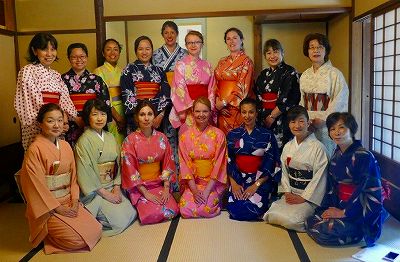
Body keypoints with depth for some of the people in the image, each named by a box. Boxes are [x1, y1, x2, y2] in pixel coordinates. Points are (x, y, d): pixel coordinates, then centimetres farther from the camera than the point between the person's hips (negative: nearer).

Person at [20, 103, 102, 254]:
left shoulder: (66, 146, 7)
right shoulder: (35, 149, -14)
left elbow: (73, 175, 9)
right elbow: (36, 185, -15)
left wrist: (74, 201, -4)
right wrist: (57, 208, -14)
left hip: (68, 202, 6)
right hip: (47, 206, -6)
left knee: (95, 230, -6)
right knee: (78, 239, -16)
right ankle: (45, 234, 12)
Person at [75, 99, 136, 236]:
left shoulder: (110, 137, 9)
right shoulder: (84, 140, -12)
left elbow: (118, 163, 8)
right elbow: (86, 173, -16)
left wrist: (117, 188, -6)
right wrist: (106, 194, -16)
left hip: (112, 187, 7)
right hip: (93, 191, -6)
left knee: (131, 214, -5)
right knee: (120, 220, -14)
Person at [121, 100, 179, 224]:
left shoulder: (161, 138, 1)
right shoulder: (130, 140, -10)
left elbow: (168, 164, 3)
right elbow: (130, 170, -11)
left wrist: (166, 188, -8)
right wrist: (146, 193, -15)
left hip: (159, 184, 3)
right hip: (139, 187, -3)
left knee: (172, 211, -17)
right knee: (152, 214, -23)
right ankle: (140, 205, 10)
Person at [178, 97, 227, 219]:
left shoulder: (218, 135, -5)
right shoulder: (185, 136, 0)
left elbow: (219, 164, -8)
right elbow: (185, 165, -2)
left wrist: (207, 190, -15)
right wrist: (194, 190, -12)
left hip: (213, 182, -1)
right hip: (193, 182, 2)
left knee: (206, 209, -23)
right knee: (185, 209, -20)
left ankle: (215, 199, 10)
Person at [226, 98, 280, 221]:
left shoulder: (267, 135, 0)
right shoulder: (233, 135, 7)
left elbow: (270, 164, -5)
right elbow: (228, 161, 4)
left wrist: (256, 185, -14)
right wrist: (233, 183, -9)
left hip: (261, 180, -2)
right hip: (238, 179, 2)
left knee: (252, 208, -24)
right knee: (234, 208, -22)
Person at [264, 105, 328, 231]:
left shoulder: (318, 147, -12)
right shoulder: (287, 147, 7)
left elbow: (319, 177, -13)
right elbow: (285, 172, 9)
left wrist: (303, 198, -13)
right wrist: (287, 192, -5)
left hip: (309, 196, -5)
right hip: (291, 194, 6)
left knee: (291, 220, -26)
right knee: (271, 215, -15)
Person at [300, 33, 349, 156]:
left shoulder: (335, 74, -7)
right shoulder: (305, 75, 10)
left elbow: (339, 102, -11)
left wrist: (323, 119, -15)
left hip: (327, 126, -4)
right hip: (307, 126, 4)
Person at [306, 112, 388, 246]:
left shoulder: (364, 156, -18)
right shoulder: (336, 155, 7)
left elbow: (365, 191, -20)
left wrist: (344, 212, -17)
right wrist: (330, 208, -2)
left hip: (361, 212, -8)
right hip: (340, 206, 8)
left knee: (323, 230, -21)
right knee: (310, 223, -5)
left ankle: (357, 232, 4)